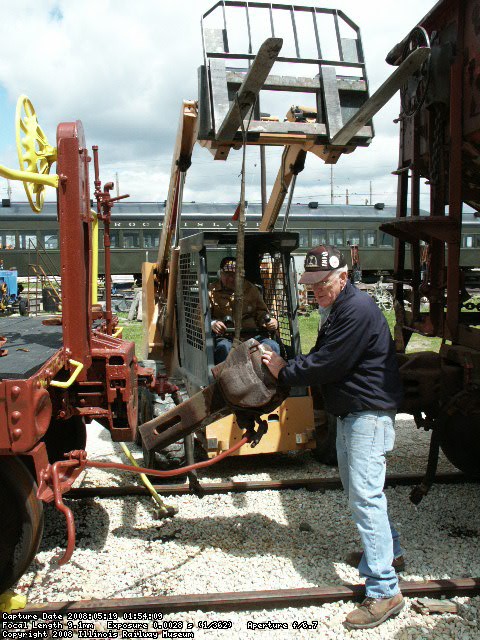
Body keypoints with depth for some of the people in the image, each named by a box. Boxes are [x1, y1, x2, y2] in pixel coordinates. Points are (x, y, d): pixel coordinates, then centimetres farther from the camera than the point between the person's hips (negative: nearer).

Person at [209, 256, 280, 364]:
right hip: (224, 336, -3)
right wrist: (212, 323, -21)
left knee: (272, 346, -25)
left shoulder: (251, 289, 19)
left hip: (251, 335, 3)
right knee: (225, 348, -39)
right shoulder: (212, 292, 11)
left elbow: (261, 312, 25)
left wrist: (271, 322, 1)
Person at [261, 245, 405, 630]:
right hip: (350, 411, 11)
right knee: (355, 486, 21)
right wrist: (284, 365, 0)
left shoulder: (357, 310, -22)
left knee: (365, 494, -12)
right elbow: (322, 359, 15)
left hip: (369, 413, -11)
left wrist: (285, 371, -9)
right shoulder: (338, 309, 14)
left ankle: (385, 590, -5)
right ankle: (389, 550, 39)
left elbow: (327, 365, -23)